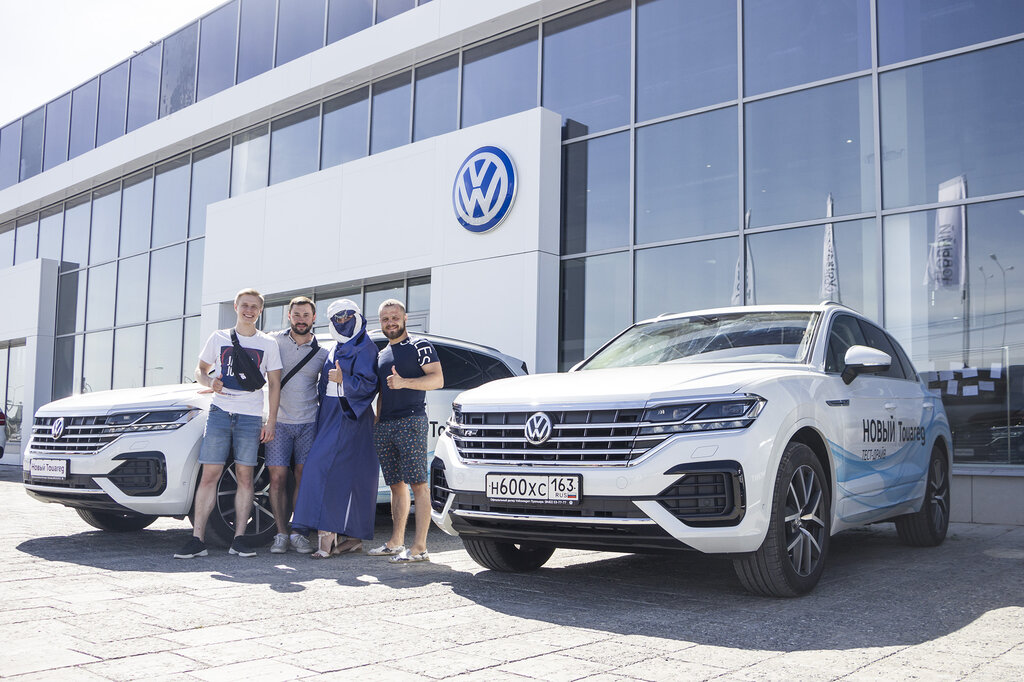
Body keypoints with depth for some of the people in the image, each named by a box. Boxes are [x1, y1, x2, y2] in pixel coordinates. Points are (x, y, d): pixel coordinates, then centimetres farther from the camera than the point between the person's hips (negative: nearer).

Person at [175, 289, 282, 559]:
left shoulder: (268, 344, 8)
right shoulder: (219, 338, 12)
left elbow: (274, 384, 8)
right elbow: (200, 370, 18)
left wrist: (271, 422, 0)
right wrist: (210, 382, -6)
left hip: (250, 417, 0)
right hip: (220, 412, 1)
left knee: (244, 476, -1)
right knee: (209, 475, -5)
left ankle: (239, 539, 4)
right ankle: (197, 539, -4)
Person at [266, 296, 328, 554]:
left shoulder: (322, 353, 6)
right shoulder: (274, 341, 3)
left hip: (309, 423, 1)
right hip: (279, 422, -1)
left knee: (304, 478, -2)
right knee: (278, 478, -5)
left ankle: (298, 533, 6)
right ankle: (281, 534, 3)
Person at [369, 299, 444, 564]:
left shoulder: (419, 346, 2)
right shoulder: (382, 354, 23)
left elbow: (438, 379, -9)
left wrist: (404, 382, -20)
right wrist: (376, 422, 19)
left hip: (410, 422, -7)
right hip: (384, 426, 7)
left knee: (418, 483, -9)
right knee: (396, 485, 9)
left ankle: (419, 547, -12)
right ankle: (396, 542, 14)